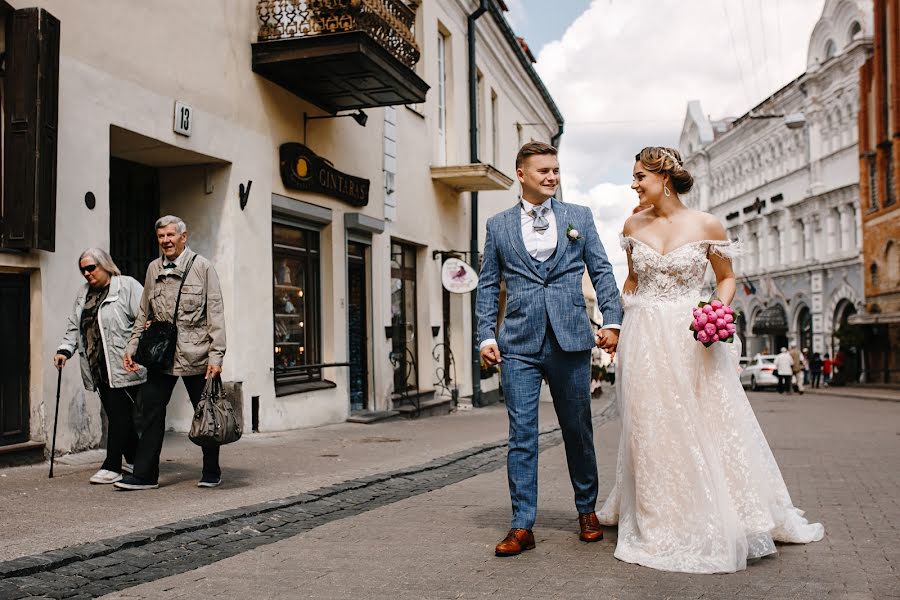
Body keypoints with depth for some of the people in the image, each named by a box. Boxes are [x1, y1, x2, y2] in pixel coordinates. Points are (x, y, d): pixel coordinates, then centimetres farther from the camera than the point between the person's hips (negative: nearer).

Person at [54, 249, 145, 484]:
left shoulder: (127, 286, -3)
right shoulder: (83, 293, 20)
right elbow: (74, 326, 23)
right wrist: (65, 349, 8)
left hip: (122, 365, -7)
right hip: (98, 368, 8)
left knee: (119, 414, -6)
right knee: (115, 414, 10)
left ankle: (112, 466, -2)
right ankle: (136, 461, 23)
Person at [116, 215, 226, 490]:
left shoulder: (201, 267, -2)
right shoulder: (153, 269, 11)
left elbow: (215, 314, -6)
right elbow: (144, 314, 19)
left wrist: (216, 355, -12)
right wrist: (131, 347, 12)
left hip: (196, 354, -4)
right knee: (151, 411, 0)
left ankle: (211, 473, 20)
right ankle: (145, 475, 9)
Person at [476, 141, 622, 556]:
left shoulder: (579, 217, 10)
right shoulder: (498, 225, 10)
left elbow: (601, 271, 7)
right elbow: (488, 286, 10)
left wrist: (612, 320, -5)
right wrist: (487, 336, 0)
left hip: (570, 340, 1)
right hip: (519, 346, 0)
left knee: (578, 431, 11)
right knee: (521, 436, -1)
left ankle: (587, 511, 29)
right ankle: (522, 526, 5)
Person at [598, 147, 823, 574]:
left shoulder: (706, 225, -3)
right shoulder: (633, 226, 6)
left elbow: (726, 277, 7)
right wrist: (620, 325, 10)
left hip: (690, 340, -2)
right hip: (644, 342, 3)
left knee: (704, 429, 1)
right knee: (651, 432, 6)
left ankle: (719, 524, 18)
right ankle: (662, 525, 19)